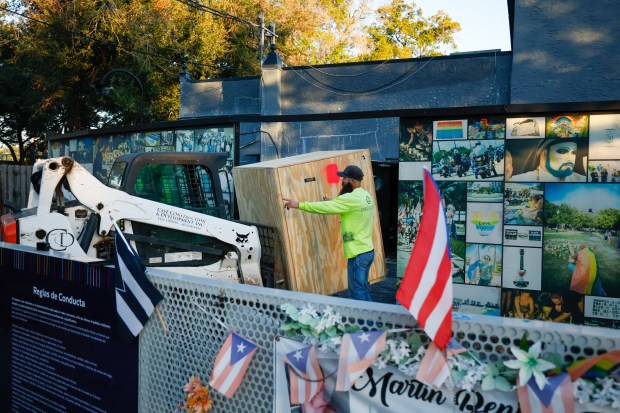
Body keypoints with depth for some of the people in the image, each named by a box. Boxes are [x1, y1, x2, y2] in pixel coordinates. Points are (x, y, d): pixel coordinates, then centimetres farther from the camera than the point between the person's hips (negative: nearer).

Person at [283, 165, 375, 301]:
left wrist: (299, 205, -12)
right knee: (362, 289, 18)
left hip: (358, 254, -9)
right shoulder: (366, 196, 10)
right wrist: (333, 203, 15)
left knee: (357, 293, 0)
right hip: (367, 251, 9)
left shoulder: (351, 199, -19)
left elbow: (324, 207, -18)